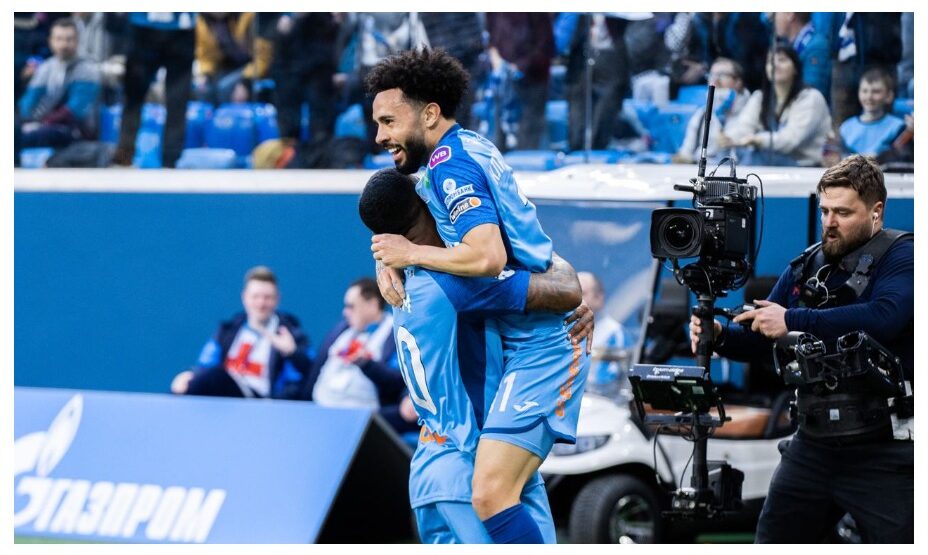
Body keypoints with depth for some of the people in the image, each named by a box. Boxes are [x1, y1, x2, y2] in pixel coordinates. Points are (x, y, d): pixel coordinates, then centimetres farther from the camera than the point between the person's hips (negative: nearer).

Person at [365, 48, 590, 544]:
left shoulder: (451, 163, -13)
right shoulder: (470, 149, 16)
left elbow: (487, 256, -27)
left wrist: (411, 253, -12)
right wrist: (388, 261, 7)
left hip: (539, 348, -11)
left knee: (492, 494, -21)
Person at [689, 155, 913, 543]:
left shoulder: (900, 257, -7)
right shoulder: (805, 267, 12)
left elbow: (883, 317, -26)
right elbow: (760, 338, 15)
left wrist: (793, 321, -27)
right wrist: (720, 337, -8)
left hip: (882, 453, -6)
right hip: (813, 446, 6)